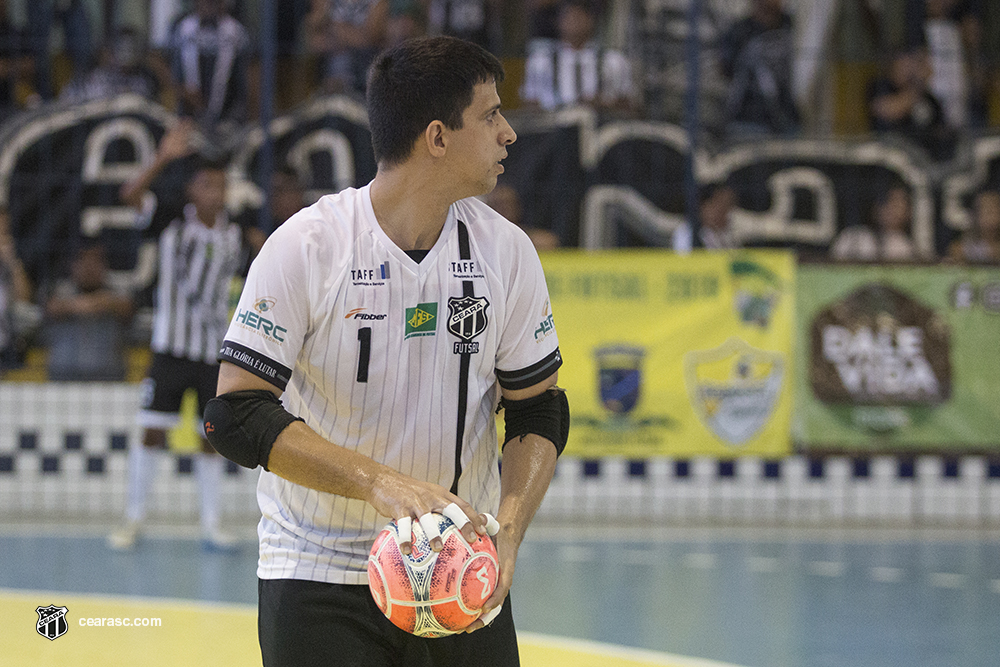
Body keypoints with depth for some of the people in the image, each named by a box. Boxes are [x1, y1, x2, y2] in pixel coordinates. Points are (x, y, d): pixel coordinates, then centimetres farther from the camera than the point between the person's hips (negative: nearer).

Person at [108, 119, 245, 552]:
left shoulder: (231, 233, 6)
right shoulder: (175, 216, -6)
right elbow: (131, 195, -22)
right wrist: (163, 158, -35)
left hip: (215, 350, 3)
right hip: (172, 346, -3)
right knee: (153, 431, -4)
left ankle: (210, 526, 12)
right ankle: (133, 520, 6)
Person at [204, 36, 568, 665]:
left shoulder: (507, 251, -1)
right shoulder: (306, 247, -13)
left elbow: (540, 409, 6)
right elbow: (237, 413, -17)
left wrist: (507, 534, -11)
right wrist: (378, 482, -27)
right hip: (319, 579, -3)